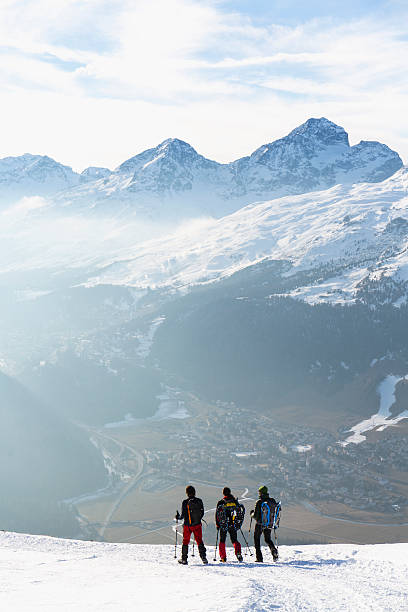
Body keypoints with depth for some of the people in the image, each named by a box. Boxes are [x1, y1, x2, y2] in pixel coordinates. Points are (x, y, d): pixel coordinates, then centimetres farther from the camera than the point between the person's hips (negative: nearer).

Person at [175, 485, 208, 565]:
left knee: (185, 541, 11)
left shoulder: (185, 502, -15)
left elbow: (183, 515, -13)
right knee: (199, 540, 12)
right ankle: (203, 557, 3)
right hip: (197, 524, 2)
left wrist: (178, 517, 9)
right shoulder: (199, 501, -5)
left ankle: (184, 559, 13)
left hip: (188, 525, -2)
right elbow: (202, 513, 4)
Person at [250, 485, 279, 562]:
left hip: (260, 524, -5)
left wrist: (252, 513, 8)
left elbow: (255, 516, -14)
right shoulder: (272, 501, -1)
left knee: (256, 539, 12)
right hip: (269, 524, 5)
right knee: (268, 539, 21)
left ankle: (259, 558, 6)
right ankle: (273, 549, -9)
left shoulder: (259, 502, -15)